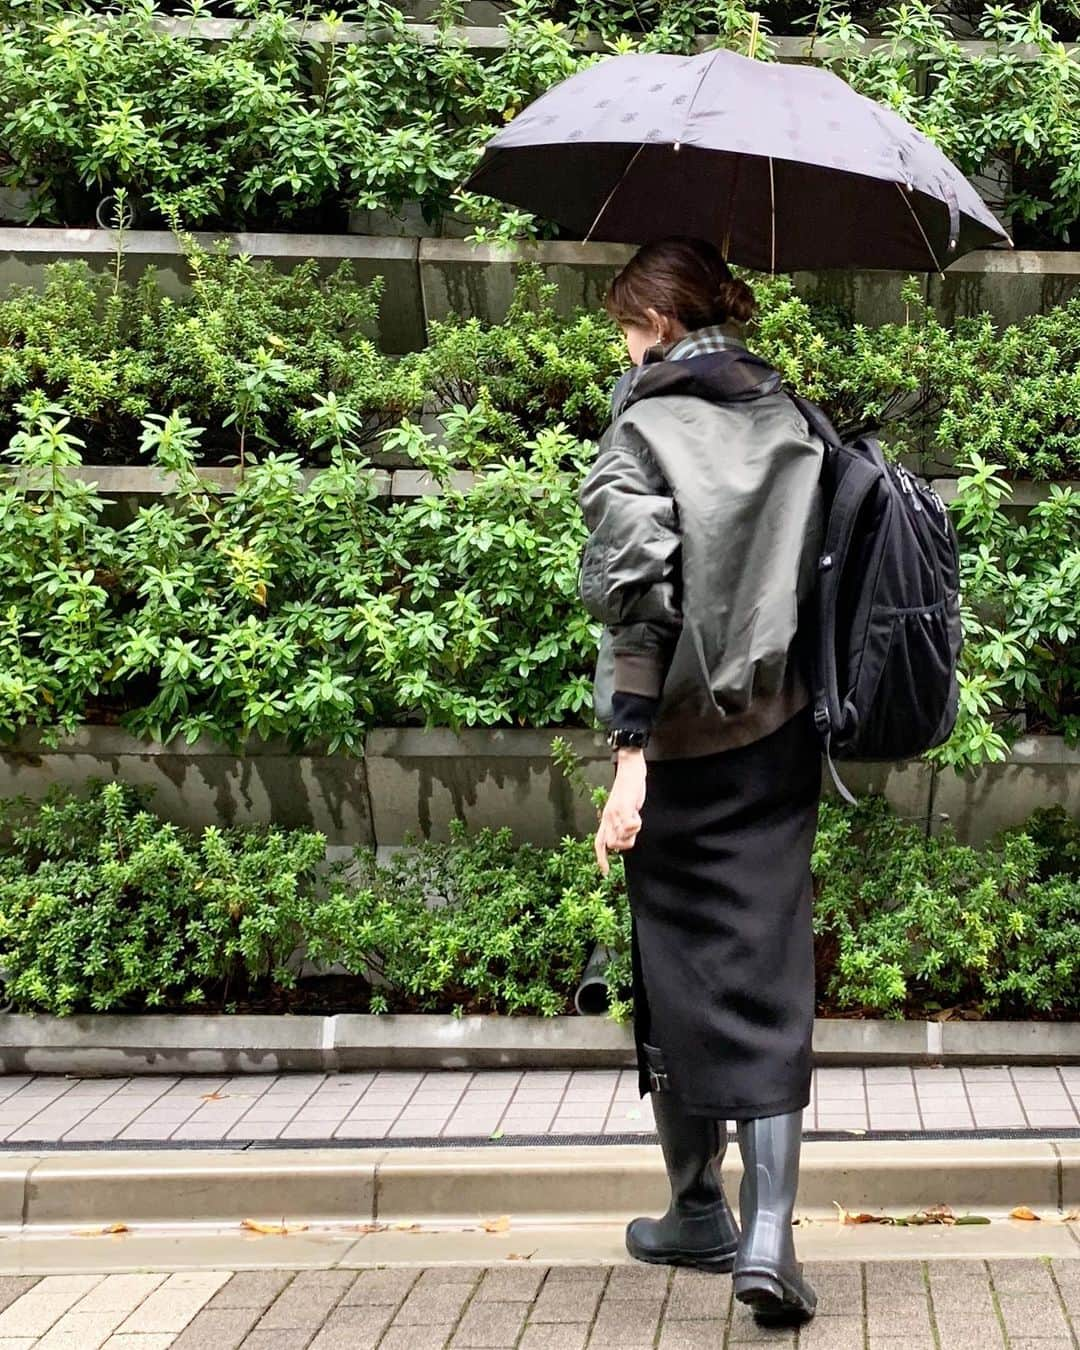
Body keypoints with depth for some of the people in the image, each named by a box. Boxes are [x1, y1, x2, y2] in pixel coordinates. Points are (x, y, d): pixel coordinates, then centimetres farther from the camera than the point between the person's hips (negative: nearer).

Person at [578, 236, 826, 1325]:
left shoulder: (644, 432, -10)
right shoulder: (794, 424, 6)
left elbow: (642, 596, -18)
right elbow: (823, 576, 7)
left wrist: (630, 759, -18)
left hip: (684, 748, -4)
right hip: (781, 742, 4)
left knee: (680, 977, 11)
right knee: (768, 980, 3)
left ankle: (697, 1214, 24)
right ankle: (767, 1236, -7)